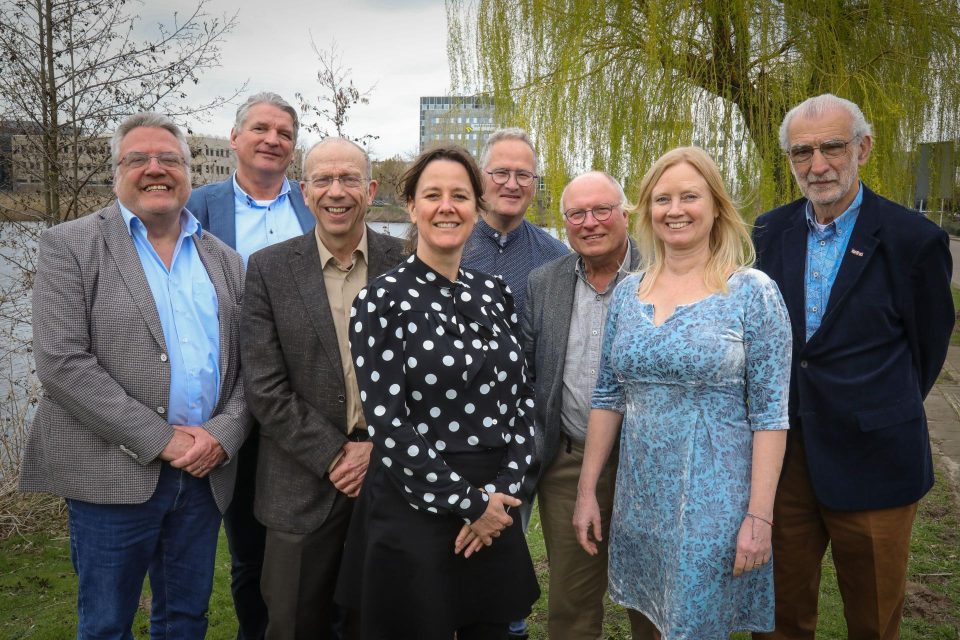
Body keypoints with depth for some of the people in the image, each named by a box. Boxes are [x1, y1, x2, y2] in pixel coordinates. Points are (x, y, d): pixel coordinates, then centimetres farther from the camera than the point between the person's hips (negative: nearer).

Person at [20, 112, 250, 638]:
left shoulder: (224, 260, 10)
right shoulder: (70, 245, -3)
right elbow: (60, 362, -13)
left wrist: (222, 435, -10)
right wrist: (158, 440, -16)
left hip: (205, 471, 4)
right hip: (113, 475, -3)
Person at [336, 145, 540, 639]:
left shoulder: (494, 294, 5)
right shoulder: (382, 299, -9)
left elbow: (522, 398, 5)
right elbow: (387, 424, -14)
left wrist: (505, 488, -7)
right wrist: (467, 502, -12)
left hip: (494, 512, 5)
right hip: (413, 515, -4)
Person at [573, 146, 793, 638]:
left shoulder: (752, 292, -9)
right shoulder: (627, 293, 4)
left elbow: (770, 412, -10)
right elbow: (608, 396, 8)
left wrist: (759, 515, -13)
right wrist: (587, 491, 6)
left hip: (714, 503, -4)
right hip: (638, 499, 5)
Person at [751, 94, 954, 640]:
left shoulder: (914, 240, -9)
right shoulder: (770, 232, 3)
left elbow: (927, 348, 1)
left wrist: (880, 413, 11)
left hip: (870, 464, -3)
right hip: (781, 452, 3)